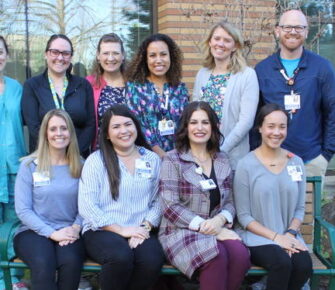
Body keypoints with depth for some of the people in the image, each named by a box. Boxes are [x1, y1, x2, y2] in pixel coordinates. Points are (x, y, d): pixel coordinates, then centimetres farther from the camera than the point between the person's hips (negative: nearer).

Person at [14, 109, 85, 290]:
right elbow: (22, 209, -4)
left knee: (70, 261, -32)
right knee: (43, 264, -34)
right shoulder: (29, 165, 1)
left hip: (69, 232, 1)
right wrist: (52, 233, -13)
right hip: (34, 231, -1)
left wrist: (75, 228, -15)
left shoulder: (80, 165, 8)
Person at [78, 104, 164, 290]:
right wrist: (121, 230, -12)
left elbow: (157, 201, 8)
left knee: (152, 260, -30)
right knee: (121, 257, -34)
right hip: (102, 230, -2)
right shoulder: (96, 160, 1)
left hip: (139, 232, 3)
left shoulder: (152, 159, 12)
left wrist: (145, 227, -10)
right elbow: (86, 206, -7)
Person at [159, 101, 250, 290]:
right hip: (181, 231, -4)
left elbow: (229, 202, 12)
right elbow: (171, 207, -9)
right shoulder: (173, 160, -1)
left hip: (217, 230, 4)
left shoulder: (223, 161, 13)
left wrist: (220, 220, -12)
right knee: (217, 256, -34)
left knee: (240, 254, -29)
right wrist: (204, 226, -18)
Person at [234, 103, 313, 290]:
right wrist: (275, 237, -14)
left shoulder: (296, 163, 8)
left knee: (304, 265, -26)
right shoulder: (246, 165, -5)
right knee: (282, 262, -32)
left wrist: (290, 234, -8)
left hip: (288, 237, 4)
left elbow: (300, 208, 10)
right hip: (257, 236, -4)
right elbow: (243, 215, -5)